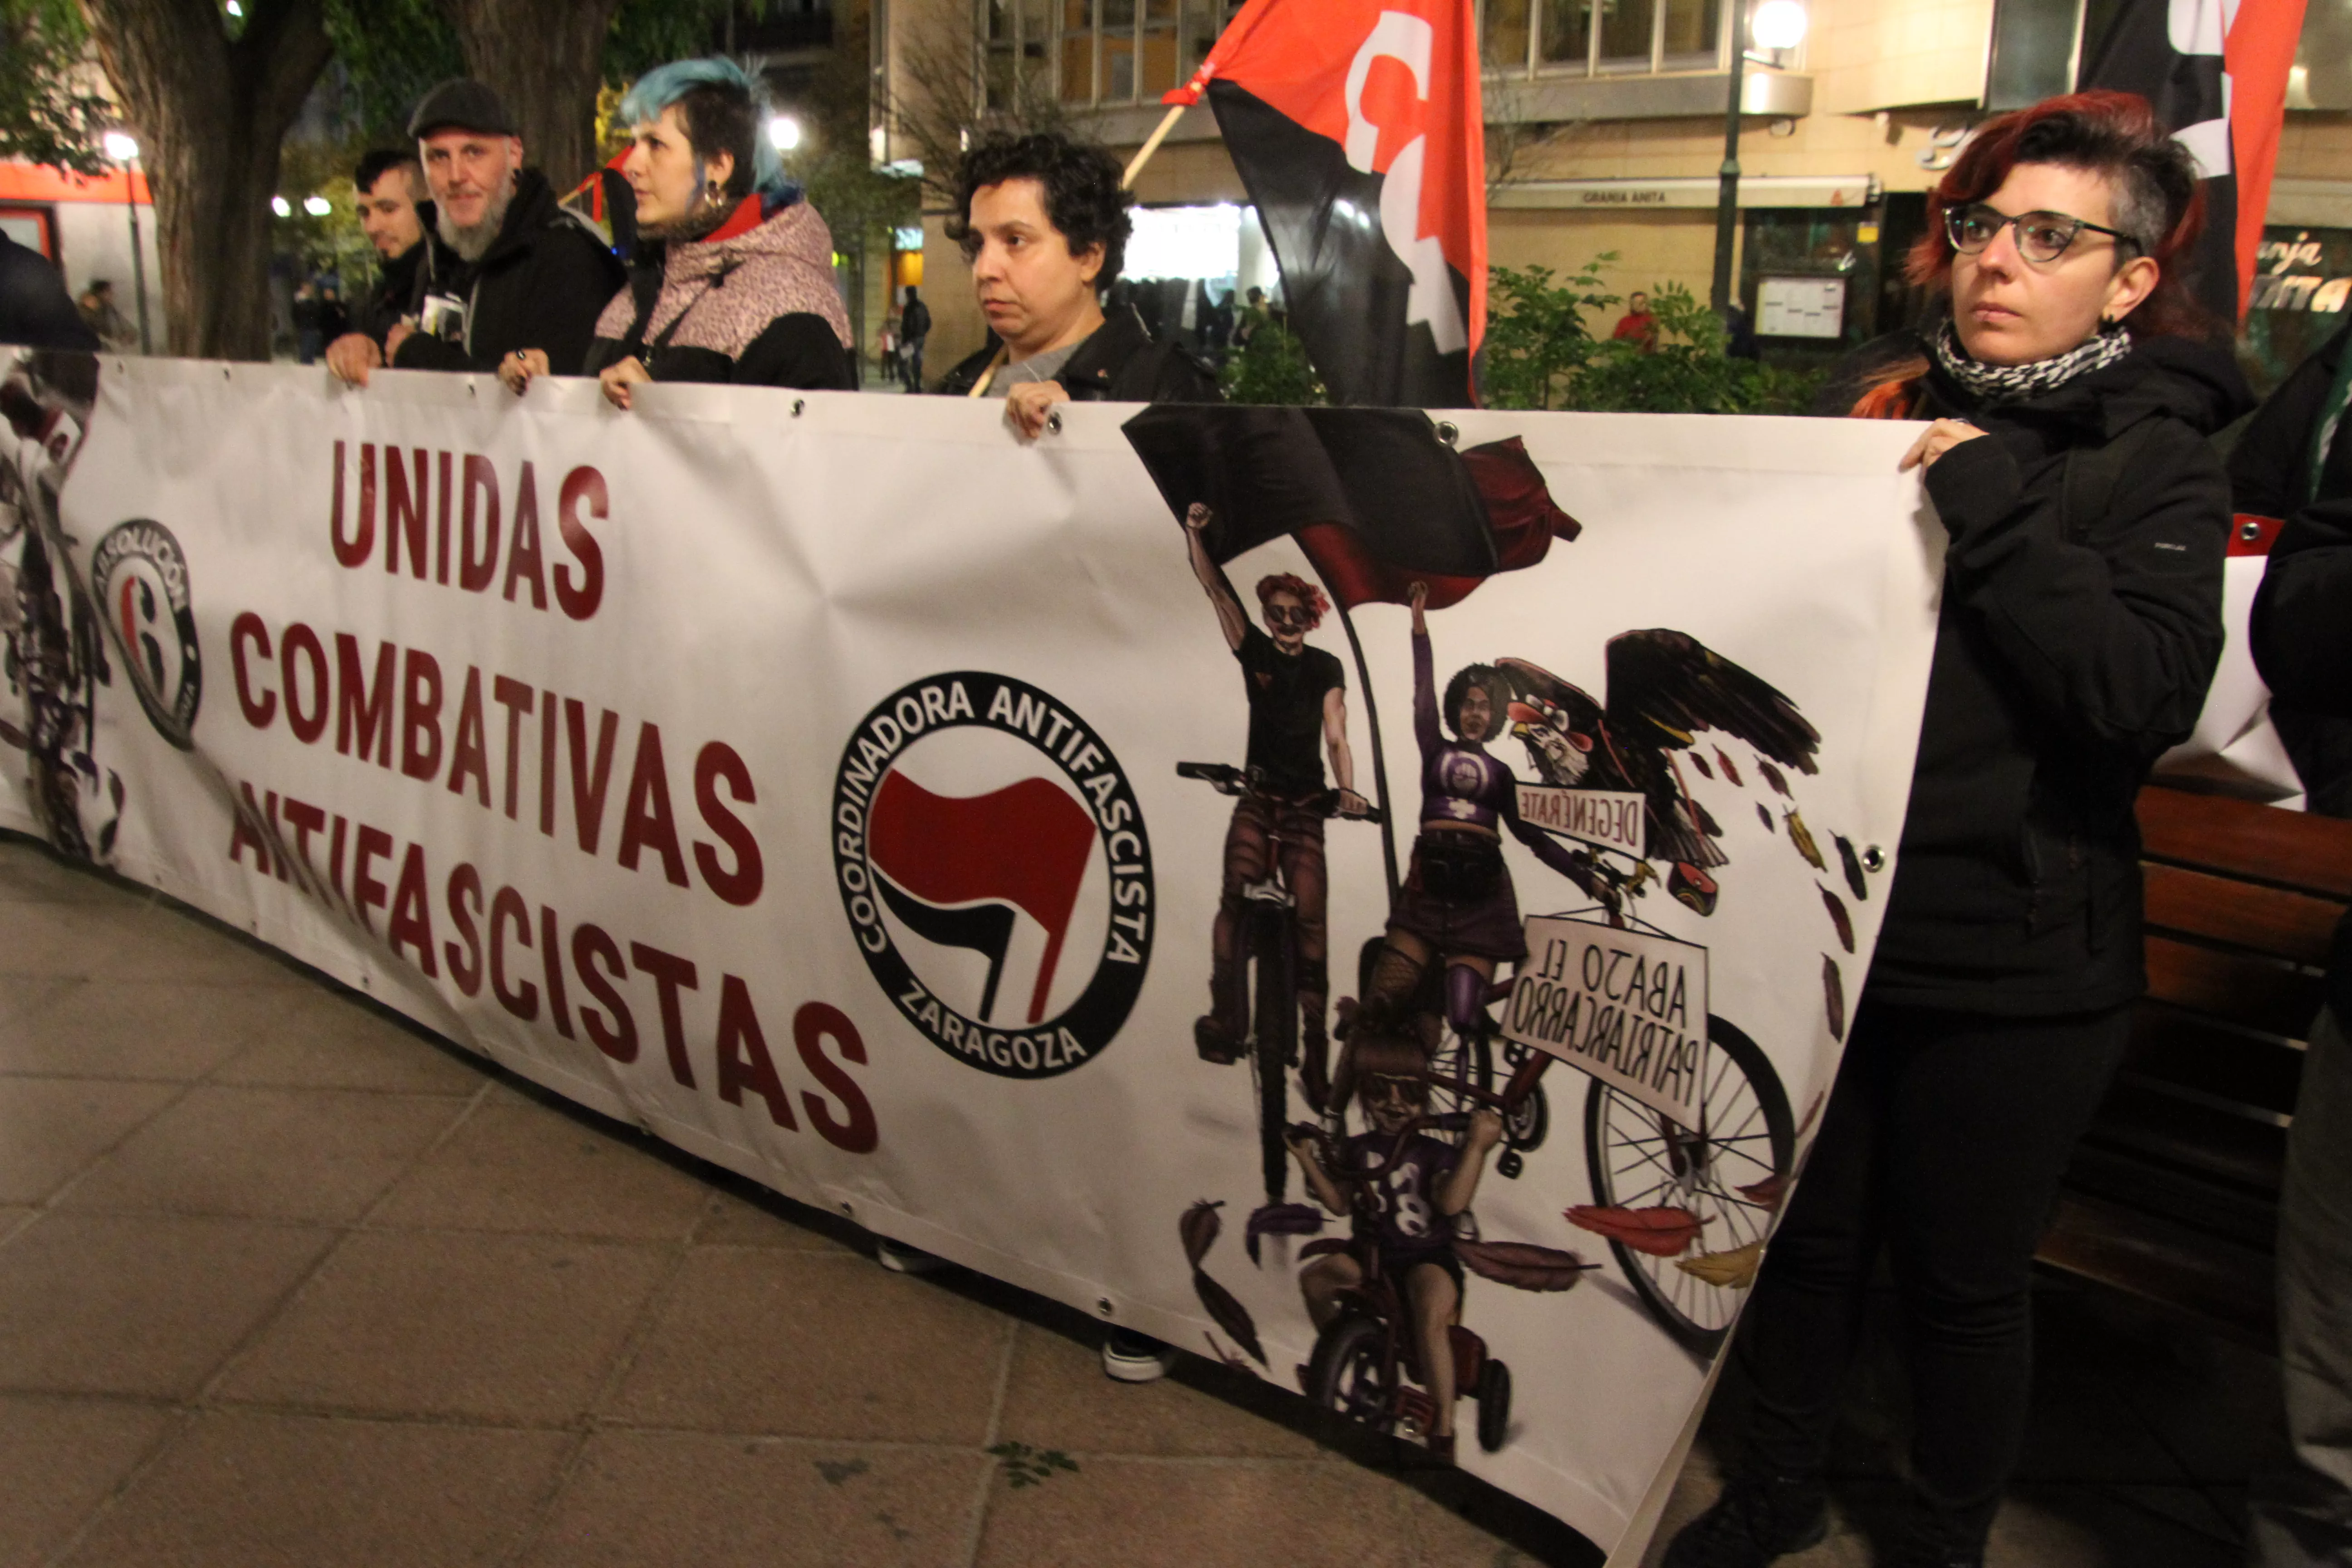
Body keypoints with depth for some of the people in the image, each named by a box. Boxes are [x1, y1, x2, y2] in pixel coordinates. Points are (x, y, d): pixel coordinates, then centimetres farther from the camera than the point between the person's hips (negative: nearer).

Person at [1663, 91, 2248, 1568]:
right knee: (1810, 1232, 18)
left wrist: (1992, 505, -21)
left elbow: (2146, 697, -21)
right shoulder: (1881, 410, 7)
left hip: (2012, 967, -4)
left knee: (1964, 1277, 11)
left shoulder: (2159, 466, -4)